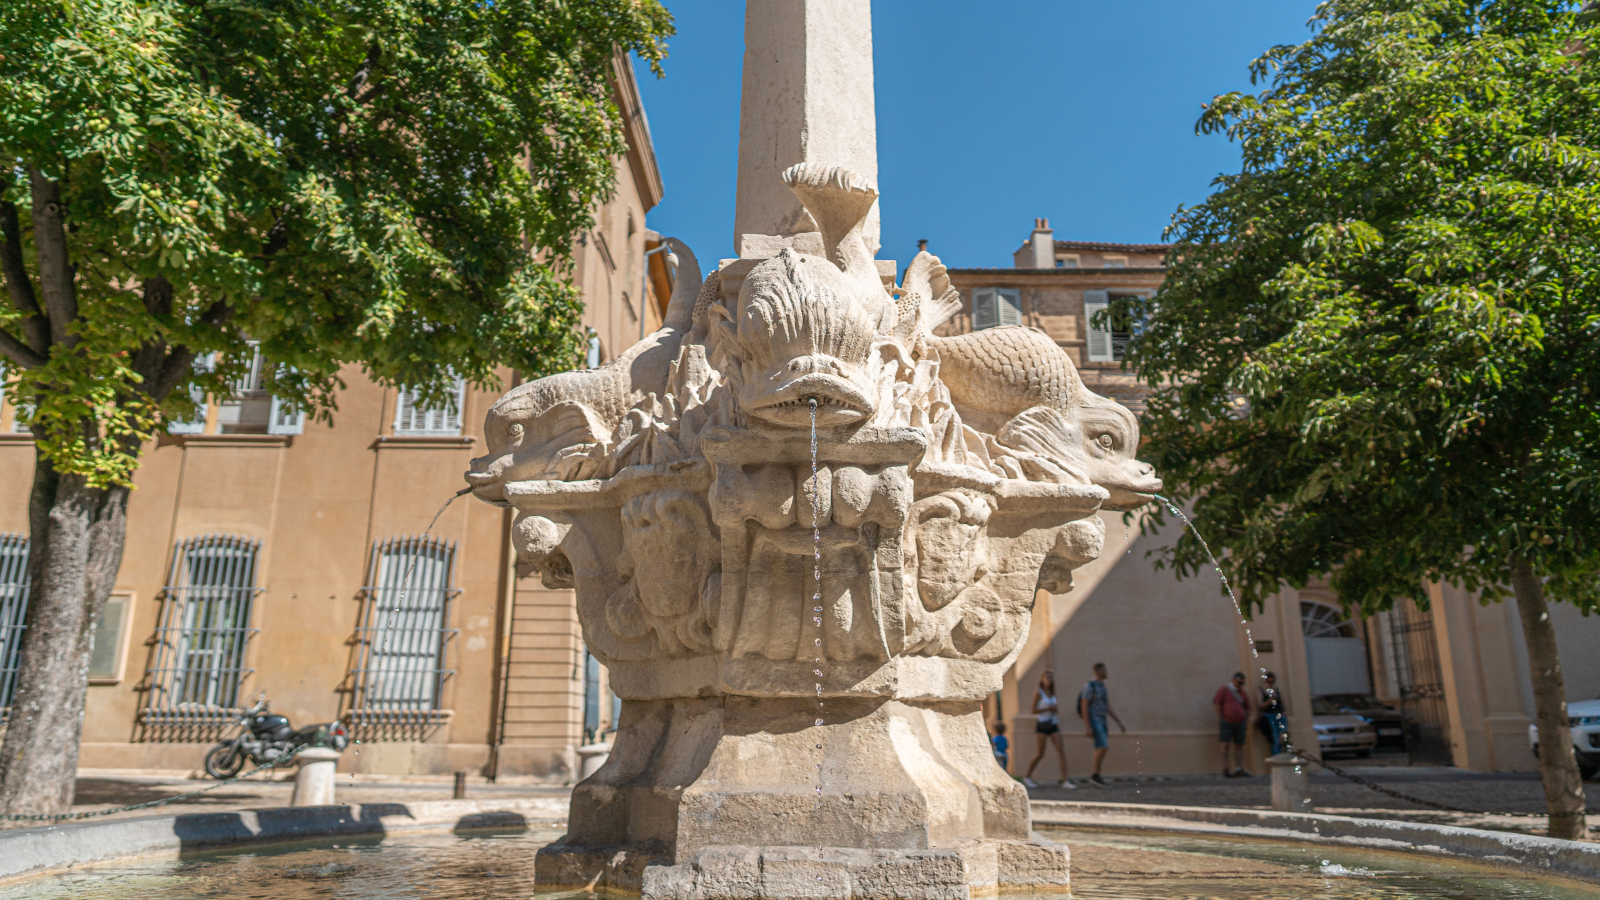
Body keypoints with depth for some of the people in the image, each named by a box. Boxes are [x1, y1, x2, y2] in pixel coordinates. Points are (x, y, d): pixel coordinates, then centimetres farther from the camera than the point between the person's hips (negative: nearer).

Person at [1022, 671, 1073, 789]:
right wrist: (1049, 708, -15)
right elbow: (1034, 710, -11)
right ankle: (1027, 777, 17)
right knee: (1040, 754, -2)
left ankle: (1065, 781, -10)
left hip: (1053, 725, 6)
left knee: (1061, 751, -8)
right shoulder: (1038, 693, -5)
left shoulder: (1052, 693, 13)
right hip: (1042, 725, -5)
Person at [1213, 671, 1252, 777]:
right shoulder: (1224, 690, -1)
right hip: (1226, 722, -5)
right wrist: (1220, 720, -4)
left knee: (1239, 746, 3)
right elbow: (1218, 706, -2)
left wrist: (1247, 722, 13)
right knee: (1226, 744, -9)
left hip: (1239, 723, 5)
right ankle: (1225, 769, -9)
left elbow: (1247, 708, 20)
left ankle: (1239, 769, 7)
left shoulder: (1243, 693, 14)